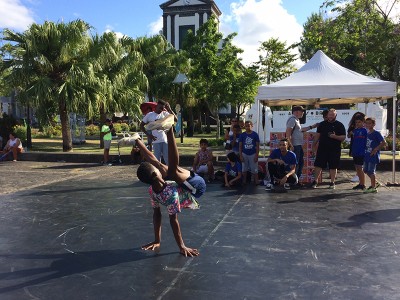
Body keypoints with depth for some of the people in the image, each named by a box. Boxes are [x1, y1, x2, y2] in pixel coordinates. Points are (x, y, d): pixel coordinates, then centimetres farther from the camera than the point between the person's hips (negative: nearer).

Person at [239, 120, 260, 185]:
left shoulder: (255, 134, -5)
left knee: (254, 169, 3)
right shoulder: (242, 135, -2)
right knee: (244, 169, 10)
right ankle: (244, 181, 20)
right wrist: (240, 155, -3)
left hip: (253, 154, -2)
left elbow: (257, 146, -3)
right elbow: (240, 146, 2)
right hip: (244, 154, 2)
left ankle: (256, 182, 10)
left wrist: (256, 155, -7)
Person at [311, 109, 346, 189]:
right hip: (322, 148, 2)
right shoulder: (322, 124, 11)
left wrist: (335, 136, -19)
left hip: (335, 149, -2)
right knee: (318, 165, -1)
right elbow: (317, 135, 16)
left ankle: (332, 182, 14)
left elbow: (343, 137, -2)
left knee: (333, 166, 4)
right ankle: (315, 181, 7)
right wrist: (314, 145, 11)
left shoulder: (340, 125, 3)